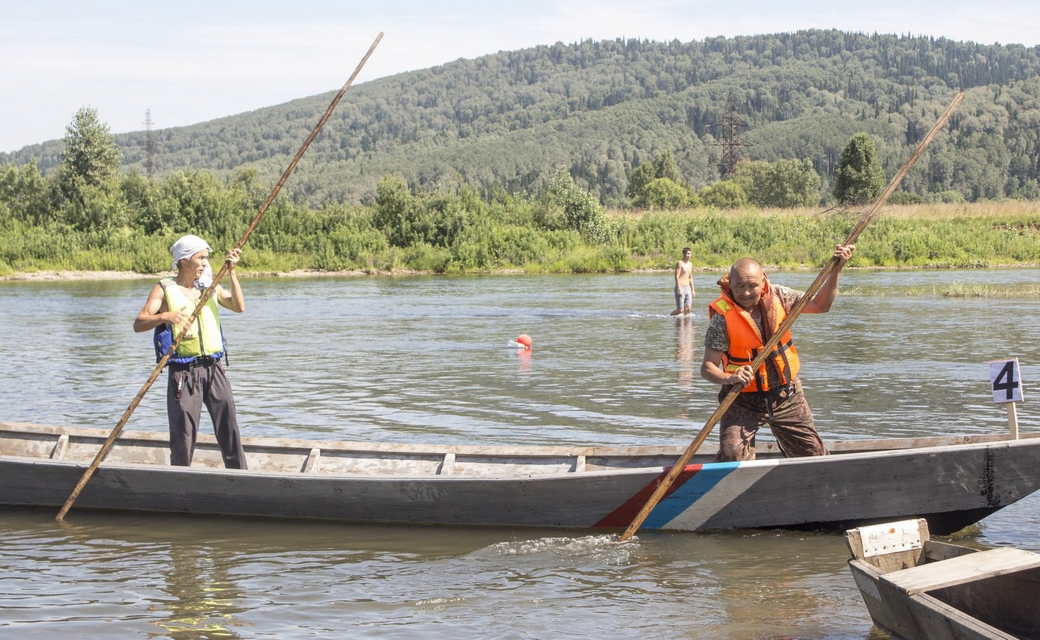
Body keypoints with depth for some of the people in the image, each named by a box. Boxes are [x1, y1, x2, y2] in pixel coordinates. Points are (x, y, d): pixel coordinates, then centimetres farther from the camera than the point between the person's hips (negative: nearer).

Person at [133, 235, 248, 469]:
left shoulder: (210, 287, 14)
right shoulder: (164, 289, 0)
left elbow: (239, 307, 1)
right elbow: (138, 324, -8)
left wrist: (231, 273, -6)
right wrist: (165, 316, -27)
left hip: (214, 368, 4)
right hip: (183, 372, -4)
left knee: (229, 426, 2)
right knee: (183, 432, -1)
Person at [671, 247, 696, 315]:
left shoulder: (690, 264, 16)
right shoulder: (680, 263, -8)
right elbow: (677, 277, -15)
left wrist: (692, 290, 19)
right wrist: (679, 289, -22)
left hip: (687, 288, 7)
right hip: (680, 288, -7)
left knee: (688, 309, -1)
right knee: (680, 310, -8)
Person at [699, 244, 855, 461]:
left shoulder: (777, 296, -5)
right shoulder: (722, 315, -17)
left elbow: (820, 305, 1)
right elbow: (707, 368, -17)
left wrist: (835, 270, -11)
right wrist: (730, 378, -38)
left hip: (787, 396, 4)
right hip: (743, 401, -4)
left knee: (815, 456, 10)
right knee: (732, 458, -20)